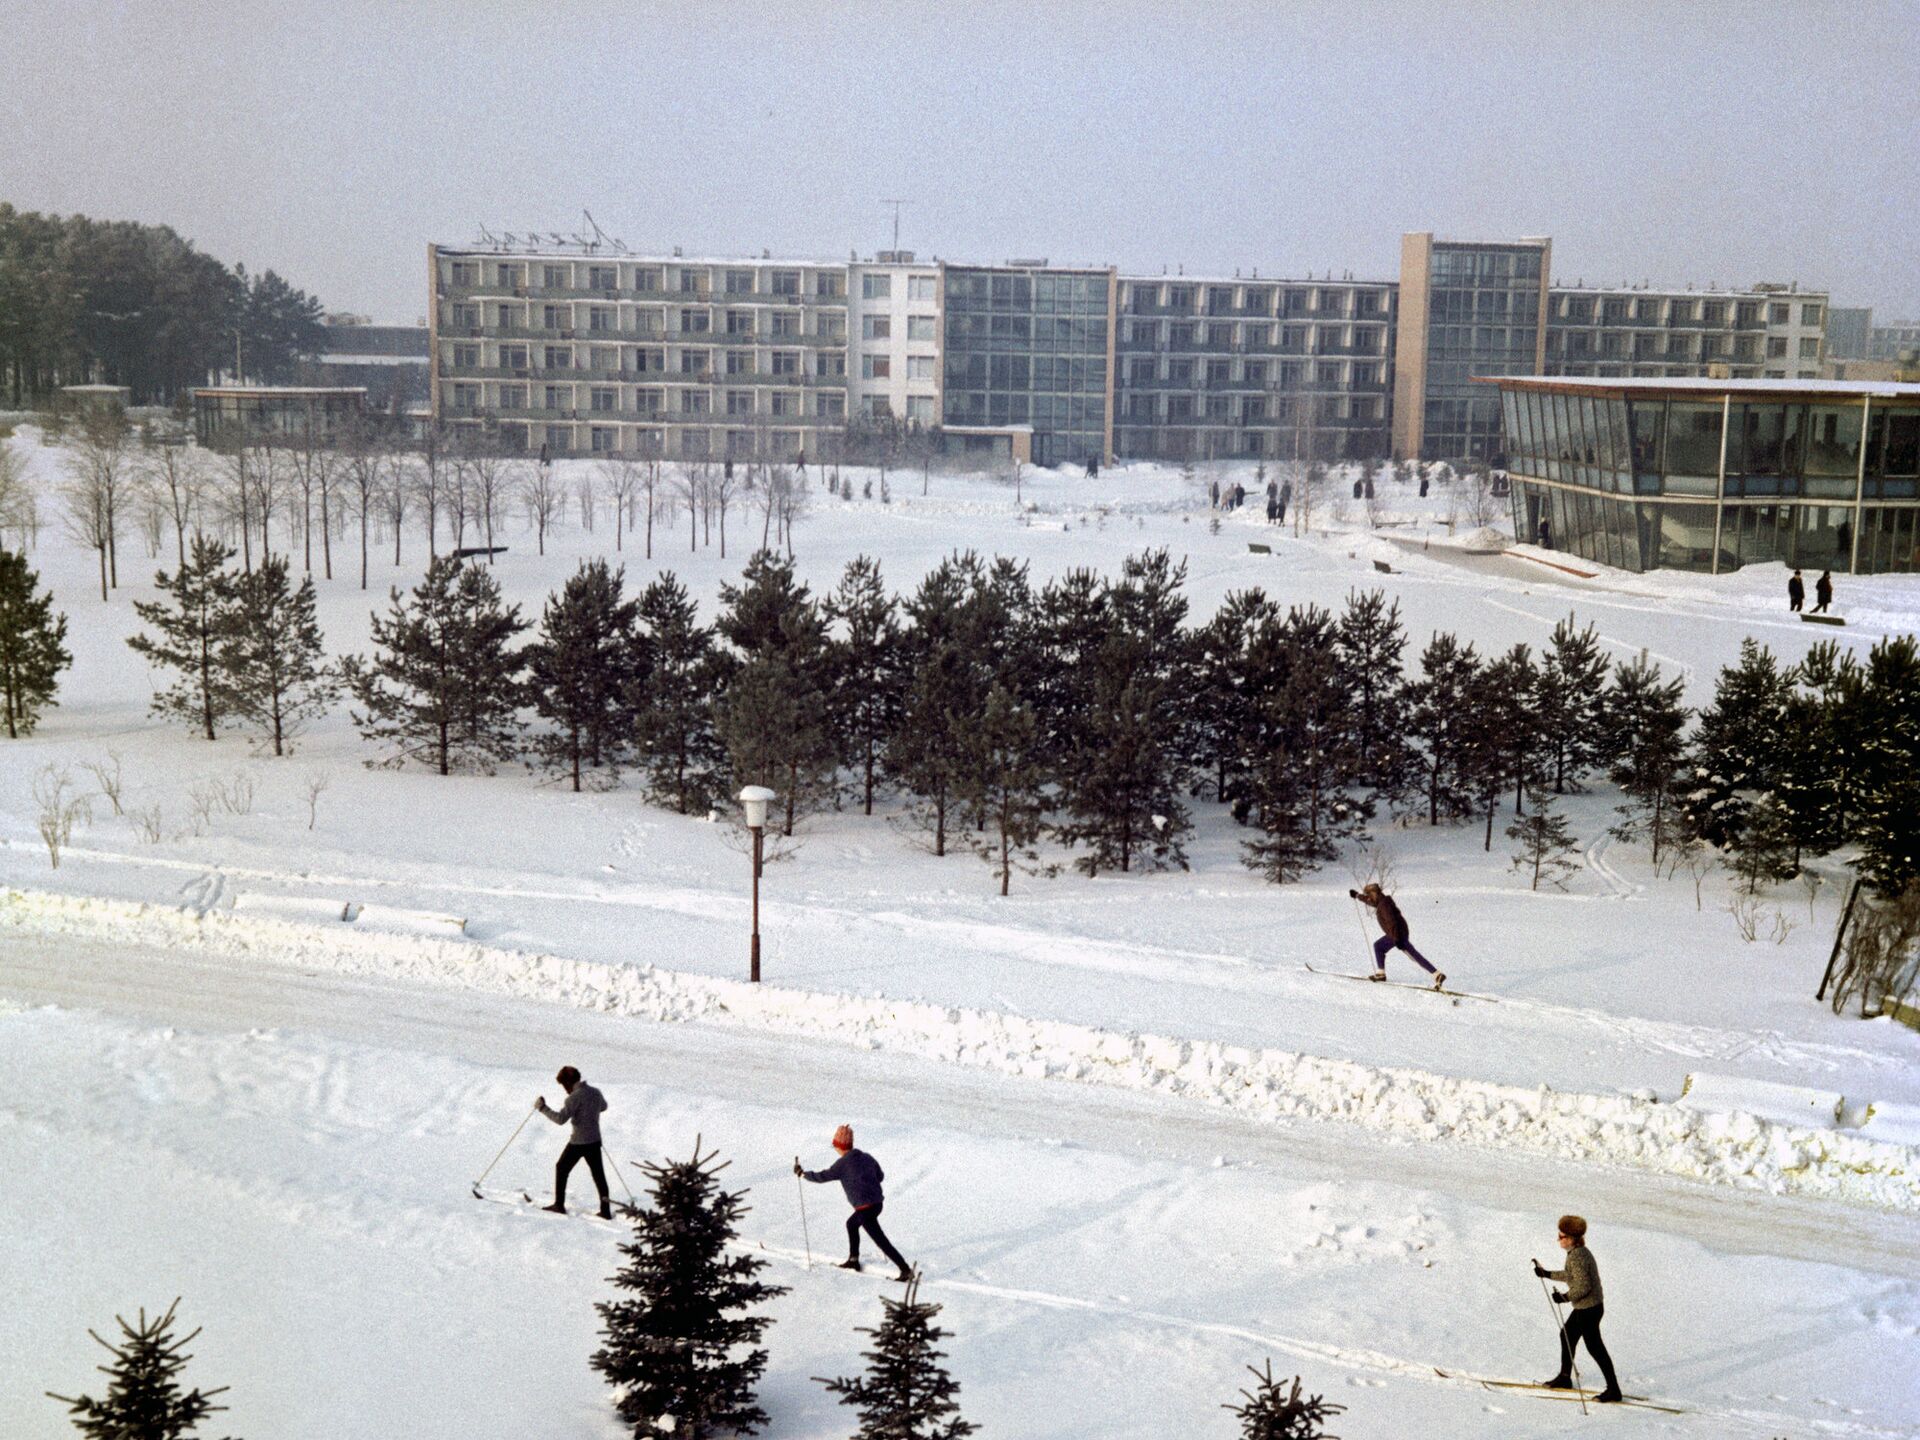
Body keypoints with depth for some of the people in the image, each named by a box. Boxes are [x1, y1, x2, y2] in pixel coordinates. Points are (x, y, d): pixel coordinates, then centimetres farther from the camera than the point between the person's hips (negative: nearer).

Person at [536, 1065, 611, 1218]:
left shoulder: (575, 1097, -17)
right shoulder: (595, 1092, 5)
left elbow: (560, 1118, -22)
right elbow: (603, 1106, 26)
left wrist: (543, 1108, -13)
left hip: (578, 1141, -6)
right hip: (595, 1140, 6)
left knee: (561, 1168, 13)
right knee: (598, 1174, 11)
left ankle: (559, 1205, 14)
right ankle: (606, 1210, 10)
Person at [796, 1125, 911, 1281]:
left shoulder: (843, 1163, -10)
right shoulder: (866, 1157, 9)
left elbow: (822, 1177, -5)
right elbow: (880, 1176, 20)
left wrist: (802, 1174, 8)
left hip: (865, 1207, -8)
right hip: (878, 1202, 8)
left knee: (881, 1241, -5)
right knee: (851, 1223, 30)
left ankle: (906, 1270, -8)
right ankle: (853, 1259, 38)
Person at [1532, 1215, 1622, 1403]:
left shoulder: (1577, 1256, -23)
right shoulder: (1580, 1251, 7)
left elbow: (1583, 1287, -26)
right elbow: (1571, 1275, 22)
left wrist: (1565, 1298, -23)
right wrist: (1547, 1274, 23)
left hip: (1588, 1308, -10)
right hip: (1585, 1307, 10)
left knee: (1594, 1347, -3)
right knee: (1567, 1335, 21)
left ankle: (1613, 1390, 3)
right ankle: (1565, 1377, 33)